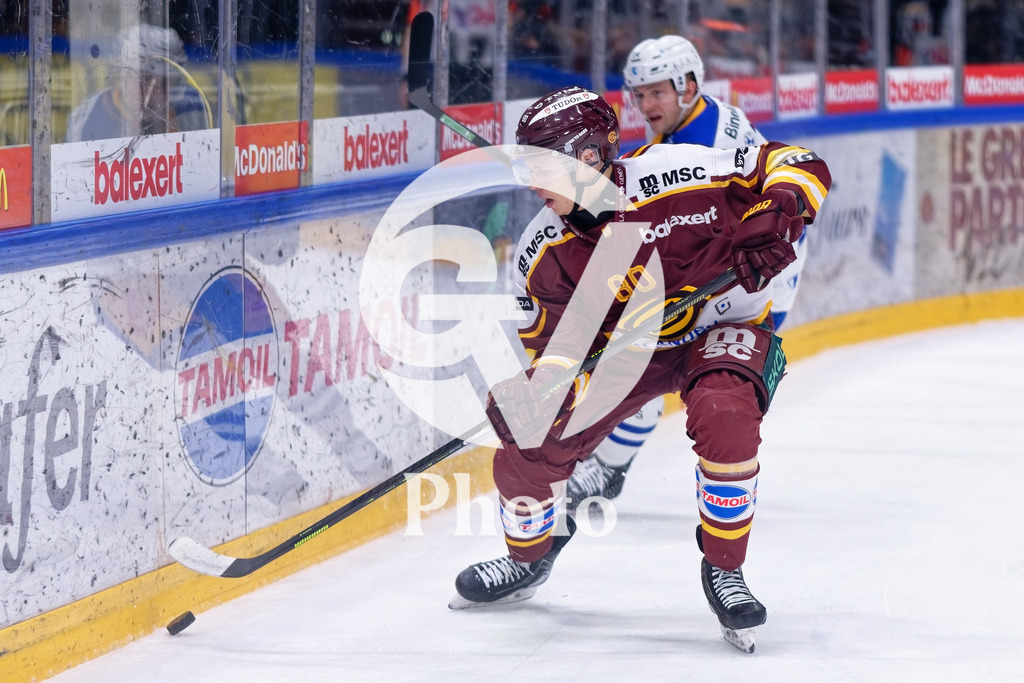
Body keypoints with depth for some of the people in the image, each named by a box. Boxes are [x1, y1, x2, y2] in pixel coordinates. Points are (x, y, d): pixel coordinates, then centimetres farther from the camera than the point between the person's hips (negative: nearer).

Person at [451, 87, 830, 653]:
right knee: (531, 440, -7)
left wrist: (776, 214, -38)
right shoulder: (546, 251, -13)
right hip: (624, 349, 4)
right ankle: (528, 558, 26)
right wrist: (542, 388, -27)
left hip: (722, 327, -4)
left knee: (723, 416, -35)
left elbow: (799, 165, -20)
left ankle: (724, 570, -14)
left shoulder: (680, 176, -27)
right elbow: (558, 336, -7)